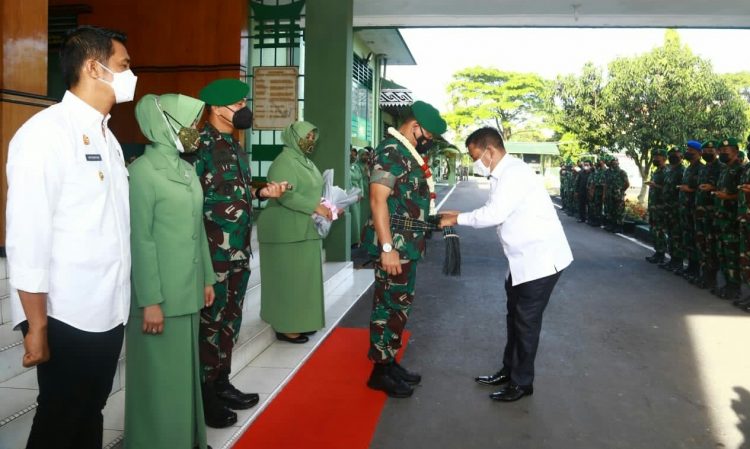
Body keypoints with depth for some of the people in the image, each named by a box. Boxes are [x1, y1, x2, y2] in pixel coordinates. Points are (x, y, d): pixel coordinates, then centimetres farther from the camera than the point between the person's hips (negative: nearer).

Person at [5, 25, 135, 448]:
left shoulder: (106, 136, 11)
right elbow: (27, 237, -18)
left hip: (110, 312, 7)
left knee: (90, 414, 19)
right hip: (68, 318, -7)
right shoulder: (46, 132, -14)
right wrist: (37, 326, -17)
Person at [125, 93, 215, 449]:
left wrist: (207, 278, 15)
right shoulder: (143, 171, -12)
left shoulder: (187, 169, 10)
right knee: (160, 376, 4)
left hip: (188, 291, 7)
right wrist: (150, 300, -18)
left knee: (186, 369, 16)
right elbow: (139, 239, -16)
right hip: (160, 294, -7)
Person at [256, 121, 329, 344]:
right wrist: (315, 208, -23)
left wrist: (327, 205, 2)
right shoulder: (285, 161, -15)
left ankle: (299, 321, 23)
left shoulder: (305, 161, 14)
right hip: (287, 231, -9)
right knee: (289, 278, -3)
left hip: (305, 229, 9)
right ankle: (286, 327, 6)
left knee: (303, 276, 13)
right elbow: (286, 195, -25)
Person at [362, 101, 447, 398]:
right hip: (394, 246, -10)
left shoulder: (408, 154, 15)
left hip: (407, 245, 10)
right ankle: (380, 371, 8)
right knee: (389, 307, -3)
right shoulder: (390, 152, -16)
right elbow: (378, 200, -24)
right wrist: (387, 248, -28)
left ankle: (390, 363, 27)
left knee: (399, 305, 16)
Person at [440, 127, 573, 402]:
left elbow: (493, 214, -26)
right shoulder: (502, 175, 9)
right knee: (515, 316, 20)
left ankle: (522, 383, 15)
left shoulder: (514, 173, -21)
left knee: (526, 320, 1)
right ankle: (509, 370, 35)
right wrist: (459, 217, 1)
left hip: (541, 259, -10)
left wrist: (458, 219, -14)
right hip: (525, 258, 10)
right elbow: (495, 213, 9)